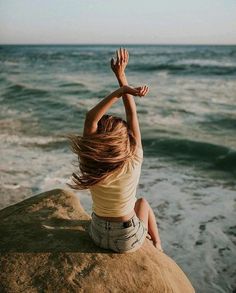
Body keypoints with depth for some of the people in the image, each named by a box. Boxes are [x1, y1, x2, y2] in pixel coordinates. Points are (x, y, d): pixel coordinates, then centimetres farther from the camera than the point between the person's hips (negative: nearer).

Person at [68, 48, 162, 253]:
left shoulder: (91, 165, -23)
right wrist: (121, 76, -14)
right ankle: (157, 244, 48)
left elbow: (91, 118, -22)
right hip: (128, 242, -2)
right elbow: (132, 114, -20)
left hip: (98, 236, 2)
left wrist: (121, 90, -28)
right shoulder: (133, 164, -26)